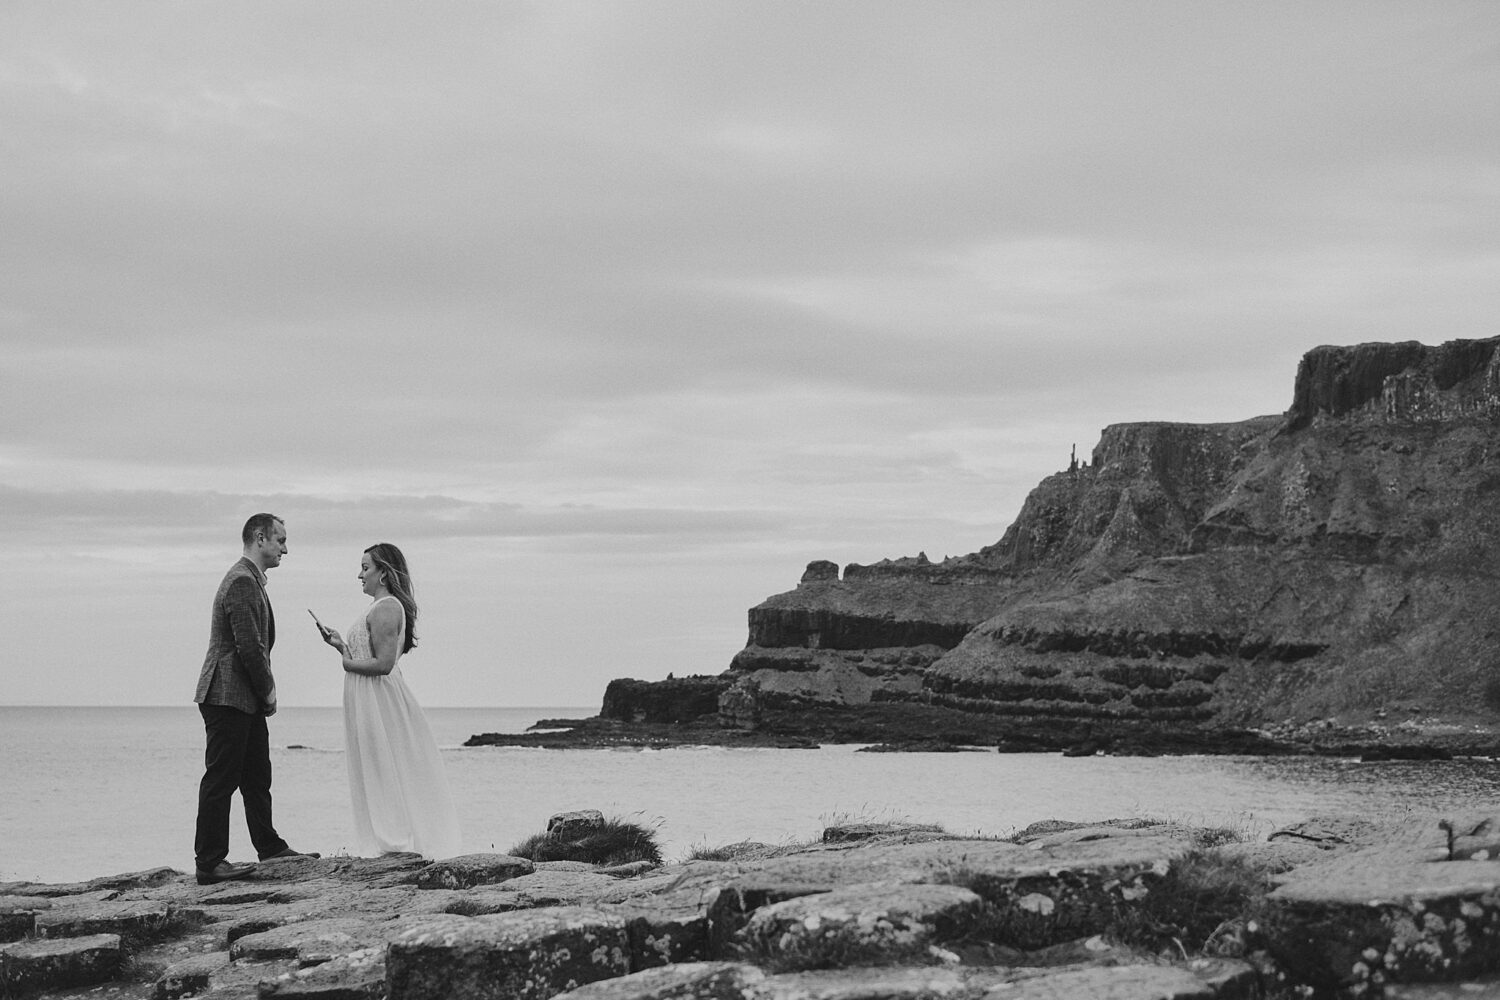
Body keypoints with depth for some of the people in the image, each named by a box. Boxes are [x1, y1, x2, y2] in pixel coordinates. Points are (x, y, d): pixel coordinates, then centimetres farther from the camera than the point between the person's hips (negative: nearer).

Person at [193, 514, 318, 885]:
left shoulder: (252, 580, 18)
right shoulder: (242, 582, -17)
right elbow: (248, 646, -22)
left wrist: (266, 690, 11)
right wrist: (268, 690, -11)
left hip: (247, 701, 11)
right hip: (228, 697, -11)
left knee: (257, 776, 17)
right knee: (221, 780, -7)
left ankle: (270, 847, 26)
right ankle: (209, 863, -4)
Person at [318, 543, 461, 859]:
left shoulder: (385, 609, -16)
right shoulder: (384, 607, 16)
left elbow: (383, 663, -23)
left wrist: (348, 662, -11)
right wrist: (341, 644, 11)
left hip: (377, 700, -10)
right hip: (368, 700, 10)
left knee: (385, 773, -5)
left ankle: (396, 840, -1)